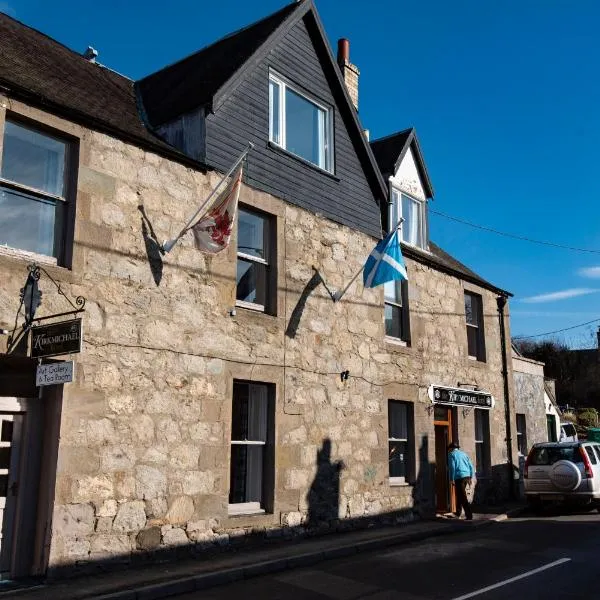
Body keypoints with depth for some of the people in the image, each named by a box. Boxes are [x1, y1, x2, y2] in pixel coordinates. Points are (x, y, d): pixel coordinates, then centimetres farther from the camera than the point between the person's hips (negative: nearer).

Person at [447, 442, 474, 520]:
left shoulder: (451, 454, 1)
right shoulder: (463, 454, 20)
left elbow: (452, 467, -10)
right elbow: (471, 466, 17)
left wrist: (451, 479, -7)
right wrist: (470, 478, 20)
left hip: (459, 477, -7)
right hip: (467, 476, 7)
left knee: (462, 497, -6)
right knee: (460, 494, 22)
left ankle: (469, 515, -12)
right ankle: (458, 512, 32)